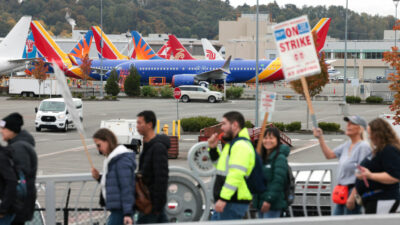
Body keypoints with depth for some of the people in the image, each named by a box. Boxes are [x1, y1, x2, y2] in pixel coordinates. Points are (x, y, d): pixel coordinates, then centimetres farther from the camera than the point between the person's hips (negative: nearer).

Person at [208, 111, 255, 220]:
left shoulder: (241, 146, -16)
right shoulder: (233, 144, 19)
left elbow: (236, 175, -25)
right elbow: (222, 165, 31)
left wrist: (223, 198, -28)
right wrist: (213, 149, 16)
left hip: (234, 203, -11)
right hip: (228, 201, 11)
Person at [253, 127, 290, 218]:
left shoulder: (280, 158, -10)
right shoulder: (262, 157, 16)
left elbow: (278, 181, -19)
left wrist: (269, 200, -24)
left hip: (273, 204, -9)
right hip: (261, 202, 9)